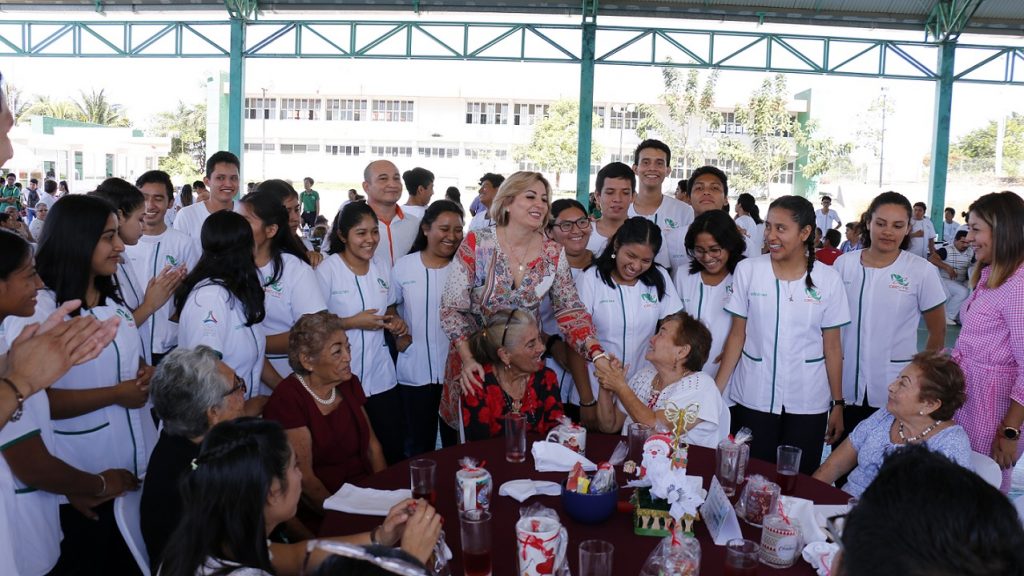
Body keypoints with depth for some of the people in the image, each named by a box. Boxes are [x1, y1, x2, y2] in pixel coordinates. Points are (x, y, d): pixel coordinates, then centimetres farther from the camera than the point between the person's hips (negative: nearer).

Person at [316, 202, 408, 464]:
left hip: (382, 376, 5)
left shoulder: (383, 268, 8)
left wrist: (396, 323, 2)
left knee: (394, 448, 7)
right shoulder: (326, 271, -10)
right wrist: (354, 322, -19)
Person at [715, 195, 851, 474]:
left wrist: (838, 404, 4)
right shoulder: (747, 270, -3)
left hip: (808, 403, 0)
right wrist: (715, 390, -6)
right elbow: (737, 336, 0)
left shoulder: (828, 279, -2)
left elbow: (832, 347, 3)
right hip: (753, 399, 0)